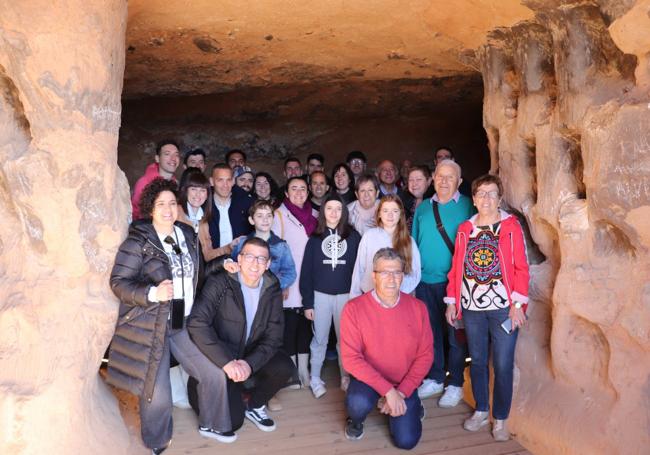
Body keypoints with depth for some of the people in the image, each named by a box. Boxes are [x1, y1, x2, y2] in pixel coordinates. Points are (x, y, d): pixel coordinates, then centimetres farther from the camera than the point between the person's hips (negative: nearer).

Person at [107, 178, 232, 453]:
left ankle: (210, 425, 32)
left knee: (215, 373, 5)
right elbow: (118, 282, -15)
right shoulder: (138, 241, -11)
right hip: (149, 325, -5)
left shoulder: (187, 236, 8)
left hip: (183, 322, 6)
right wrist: (153, 293, -26)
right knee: (158, 394, 0)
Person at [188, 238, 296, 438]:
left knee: (284, 367, -23)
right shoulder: (219, 282, -18)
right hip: (220, 362, -3)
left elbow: (273, 335, -9)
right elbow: (197, 323, -30)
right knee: (232, 421, -14)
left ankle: (254, 406, 7)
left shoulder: (272, 288, -5)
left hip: (252, 356, 4)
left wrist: (250, 363, -26)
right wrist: (227, 362, -36)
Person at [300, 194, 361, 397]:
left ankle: (346, 377, 25)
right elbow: (306, 271, 1)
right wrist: (307, 302, -3)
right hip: (320, 295, 0)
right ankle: (315, 378, 20)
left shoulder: (353, 236, 0)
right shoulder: (315, 237, 1)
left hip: (346, 295, 0)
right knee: (319, 339, 7)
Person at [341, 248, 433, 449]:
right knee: (359, 403, -32)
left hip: (404, 383, 2)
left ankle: (411, 406, 27)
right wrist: (388, 390, -26)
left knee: (406, 440, -8)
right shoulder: (354, 308, -18)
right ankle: (356, 420, 7)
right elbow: (351, 358, -20)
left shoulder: (417, 308, -10)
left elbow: (425, 355, -6)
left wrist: (401, 392, -15)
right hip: (369, 378, -1)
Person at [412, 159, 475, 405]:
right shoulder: (422, 207, 10)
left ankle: (455, 384, 21)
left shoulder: (468, 206, -3)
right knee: (430, 331, 14)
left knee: (455, 334, 5)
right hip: (425, 281, 4)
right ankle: (435, 378, 30)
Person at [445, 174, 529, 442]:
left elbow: (521, 268, -5)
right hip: (471, 307, 3)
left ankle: (500, 419, 20)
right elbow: (456, 268, 9)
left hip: (503, 307, -3)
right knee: (477, 361, 14)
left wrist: (518, 303, -12)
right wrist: (451, 301, 6)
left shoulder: (511, 226, -2)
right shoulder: (465, 229, 9)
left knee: (503, 365, 3)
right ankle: (481, 410, 31)